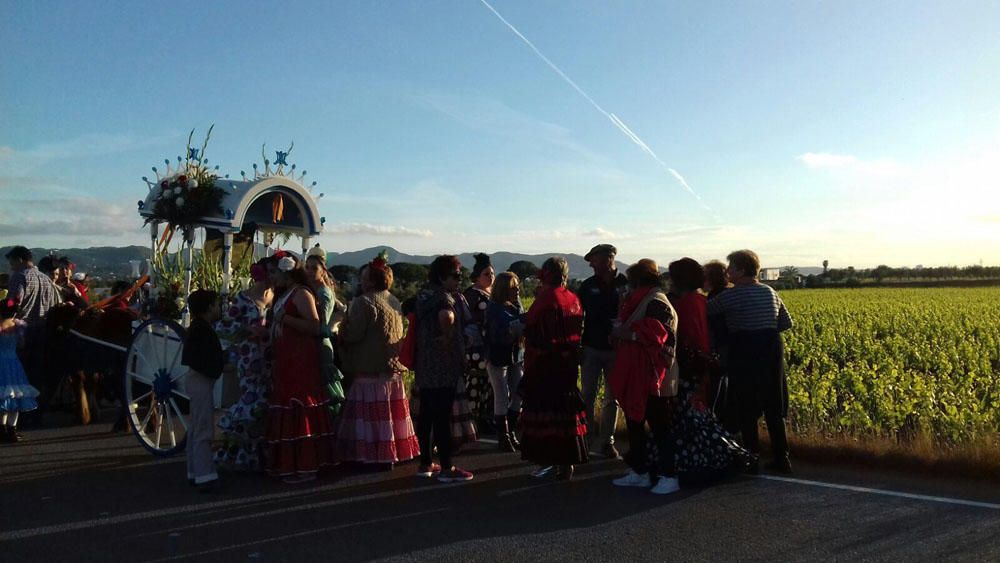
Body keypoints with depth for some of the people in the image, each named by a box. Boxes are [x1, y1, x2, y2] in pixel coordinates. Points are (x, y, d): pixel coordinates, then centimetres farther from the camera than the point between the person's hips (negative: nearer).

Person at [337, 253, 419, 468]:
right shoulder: (395, 302, 13)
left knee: (371, 417, -3)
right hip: (393, 369, 8)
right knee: (391, 416, 13)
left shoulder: (363, 302, -13)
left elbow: (353, 334, -17)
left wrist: (342, 333, 2)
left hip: (370, 370, -8)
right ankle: (393, 454, 19)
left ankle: (375, 456, -2)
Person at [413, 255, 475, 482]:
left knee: (426, 415, 13)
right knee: (443, 417, -4)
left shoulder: (423, 295, 13)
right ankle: (446, 468, 2)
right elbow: (446, 316, -35)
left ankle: (425, 463, 23)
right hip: (444, 368, -9)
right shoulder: (444, 297, -14)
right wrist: (448, 338, -20)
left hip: (424, 366, 9)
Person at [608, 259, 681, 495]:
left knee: (660, 426, -4)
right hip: (635, 377, 10)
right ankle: (639, 471, 24)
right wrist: (619, 331, 3)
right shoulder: (639, 300, 17)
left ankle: (669, 476, 3)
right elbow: (626, 330, 22)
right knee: (634, 423, 14)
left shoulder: (656, 301, -14)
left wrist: (626, 334, -20)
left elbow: (655, 334, -26)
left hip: (651, 379, -10)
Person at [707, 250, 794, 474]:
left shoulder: (732, 295, -12)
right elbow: (787, 323, 12)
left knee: (747, 409, 4)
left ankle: (752, 458, 9)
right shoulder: (770, 292, 9)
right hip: (772, 349, 6)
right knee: (773, 407, 13)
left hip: (745, 353, -6)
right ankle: (781, 458, 17)